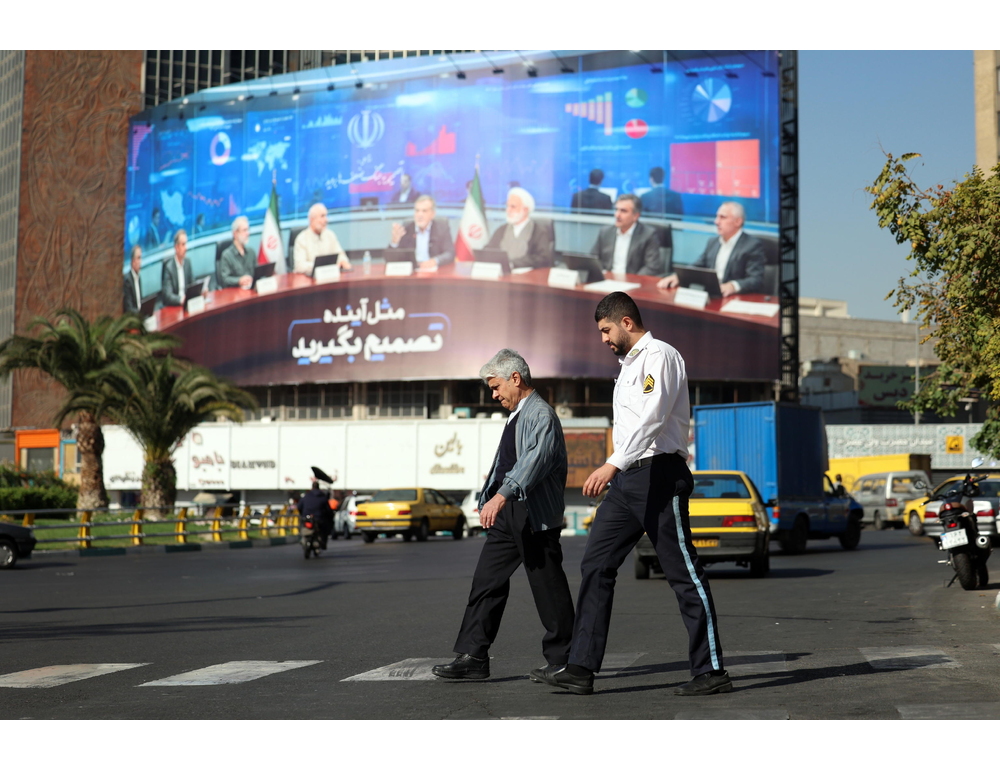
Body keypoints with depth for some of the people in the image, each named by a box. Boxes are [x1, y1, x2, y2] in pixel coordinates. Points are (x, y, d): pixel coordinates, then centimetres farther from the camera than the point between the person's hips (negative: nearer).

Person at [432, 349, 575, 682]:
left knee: (547, 587, -1)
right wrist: (492, 499, 24)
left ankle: (561, 659, 10)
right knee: (486, 580, 4)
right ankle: (473, 657, 5)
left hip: (536, 515, -10)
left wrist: (502, 495, -37)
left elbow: (536, 458, -27)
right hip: (507, 514, 10)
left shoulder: (541, 414, -11)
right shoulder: (516, 416, 21)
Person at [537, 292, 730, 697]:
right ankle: (581, 668, 1)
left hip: (659, 474, -9)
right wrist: (615, 471, 19)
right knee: (596, 565, 2)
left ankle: (711, 671, 3)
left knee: (684, 573, -4)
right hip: (626, 480, 9)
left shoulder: (659, 356, -8)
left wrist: (613, 464, -31)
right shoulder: (628, 364, 21)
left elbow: (652, 417, -22)